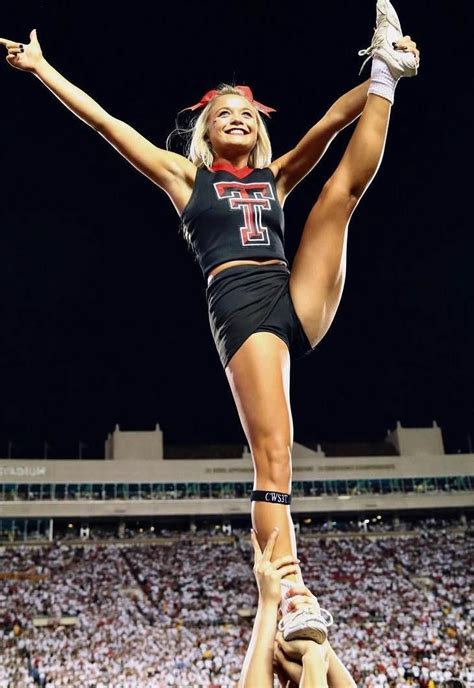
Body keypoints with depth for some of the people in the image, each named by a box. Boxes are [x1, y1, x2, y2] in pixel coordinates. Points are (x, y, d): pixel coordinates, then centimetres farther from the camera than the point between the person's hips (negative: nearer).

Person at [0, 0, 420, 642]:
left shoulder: (277, 175, 25)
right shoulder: (187, 177, 17)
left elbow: (330, 121, 14)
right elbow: (107, 122, 17)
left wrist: (382, 79, 3)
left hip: (301, 297, 4)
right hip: (239, 305, -4)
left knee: (347, 183, 5)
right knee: (273, 454, -19)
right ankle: (291, 603, -23)